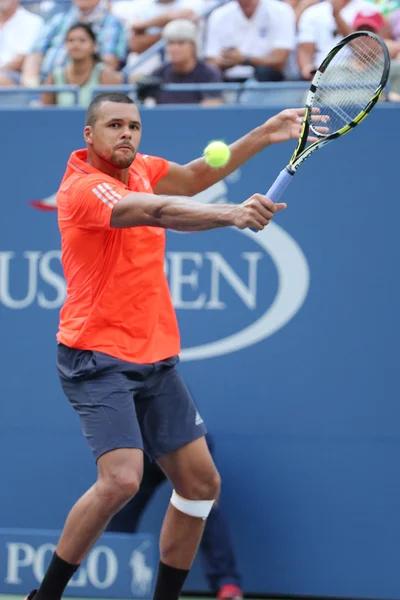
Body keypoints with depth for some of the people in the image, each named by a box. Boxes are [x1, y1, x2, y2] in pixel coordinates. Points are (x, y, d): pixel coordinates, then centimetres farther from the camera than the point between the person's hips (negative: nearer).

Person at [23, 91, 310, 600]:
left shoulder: (141, 170, 9)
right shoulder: (83, 186, -17)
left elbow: (194, 176, -2)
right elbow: (159, 212, -32)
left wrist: (262, 136, -13)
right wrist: (232, 214, -46)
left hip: (155, 359, 9)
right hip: (98, 360, -9)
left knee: (201, 483, 8)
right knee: (121, 479, -24)